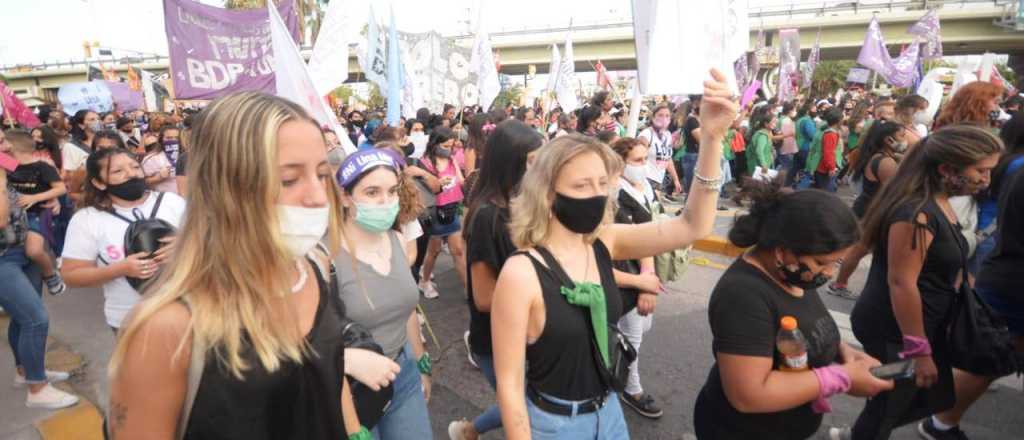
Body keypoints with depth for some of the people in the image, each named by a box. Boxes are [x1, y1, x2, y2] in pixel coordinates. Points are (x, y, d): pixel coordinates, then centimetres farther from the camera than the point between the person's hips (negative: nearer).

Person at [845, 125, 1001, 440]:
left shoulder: (938, 204, 5)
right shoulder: (916, 213, -26)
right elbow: (901, 282, -27)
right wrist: (918, 350, -21)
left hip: (921, 324, 9)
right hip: (893, 331, -9)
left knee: (935, 398, 21)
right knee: (888, 407, 9)